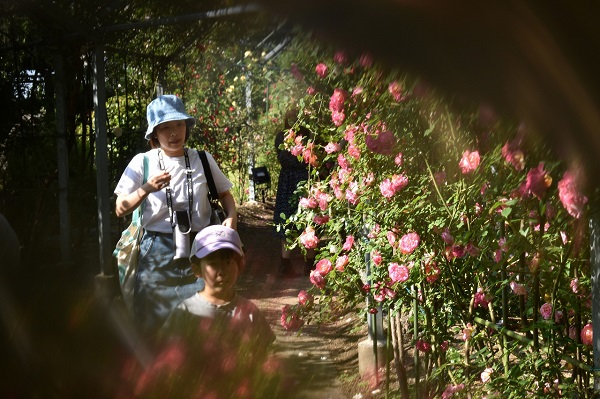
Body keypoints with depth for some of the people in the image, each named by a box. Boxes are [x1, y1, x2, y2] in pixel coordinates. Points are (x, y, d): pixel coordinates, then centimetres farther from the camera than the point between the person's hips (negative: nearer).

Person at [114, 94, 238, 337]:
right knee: (152, 321, 2)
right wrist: (146, 189, -18)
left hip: (198, 248, 1)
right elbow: (120, 209, -2)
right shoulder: (143, 162, 2)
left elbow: (224, 194, 18)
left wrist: (232, 216, -3)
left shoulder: (203, 160, 6)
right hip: (157, 250, -1)